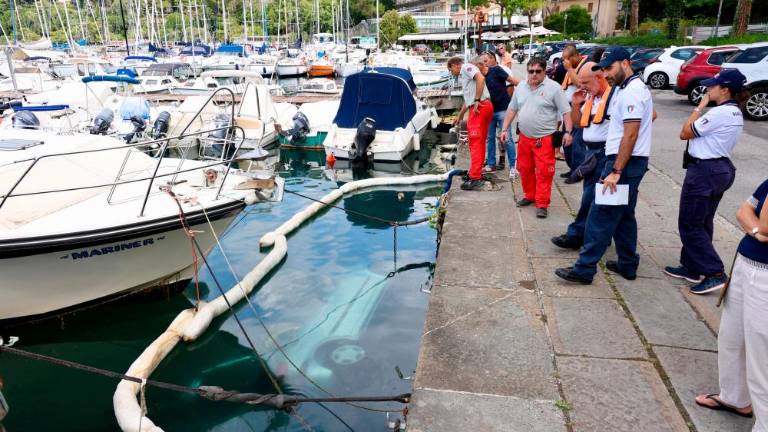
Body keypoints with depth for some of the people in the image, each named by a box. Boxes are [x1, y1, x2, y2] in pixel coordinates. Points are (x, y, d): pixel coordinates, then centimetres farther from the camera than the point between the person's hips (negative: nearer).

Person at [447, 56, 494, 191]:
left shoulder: (466, 67, -1)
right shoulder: (462, 77, 26)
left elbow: (480, 78, -20)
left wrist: (477, 100, -18)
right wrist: (459, 116, 43)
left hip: (479, 107, -10)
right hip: (484, 107, 10)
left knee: (475, 143, -9)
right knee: (480, 143, 16)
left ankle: (475, 178, -9)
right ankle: (477, 173, 26)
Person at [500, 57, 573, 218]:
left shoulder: (553, 88, -8)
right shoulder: (520, 87, 8)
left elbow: (566, 111, -8)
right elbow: (512, 109, 15)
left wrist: (568, 132, -17)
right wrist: (505, 129, 10)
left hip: (545, 139, -6)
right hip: (524, 137, 6)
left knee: (543, 172, -5)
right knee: (524, 169, 15)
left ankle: (542, 205, 2)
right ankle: (530, 196, 32)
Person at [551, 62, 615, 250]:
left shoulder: (614, 95, -13)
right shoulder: (589, 97, 14)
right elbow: (578, 124, 21)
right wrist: (576, 105, 5)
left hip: (605, 152, -9)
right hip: (591, 151, 9)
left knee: (591, 197, -5)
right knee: (593, 196, 13)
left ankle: (576, 235, 3)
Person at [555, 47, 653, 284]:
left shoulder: (630, 92, -16)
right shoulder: (634, 87, 16)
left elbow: (630, 135, -23)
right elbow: (652, 115, 27)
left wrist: (616, 171, -25)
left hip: (625, 162, -11)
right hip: (631, 162, 11)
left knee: (601, 217, -8)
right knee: (623, 215, 17)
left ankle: (584, 269, -4)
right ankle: (628, 264, 25)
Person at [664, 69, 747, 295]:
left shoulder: (719, 113, -21)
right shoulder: (735, 113, 11)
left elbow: (684, 133, -13)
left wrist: (700, 107, -7)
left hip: (704, 170, -11)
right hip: (720, 168, 11)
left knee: (690, 225, -3)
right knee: (702, 223, 16)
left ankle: (715, 273, -2)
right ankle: (692, 268, 26)